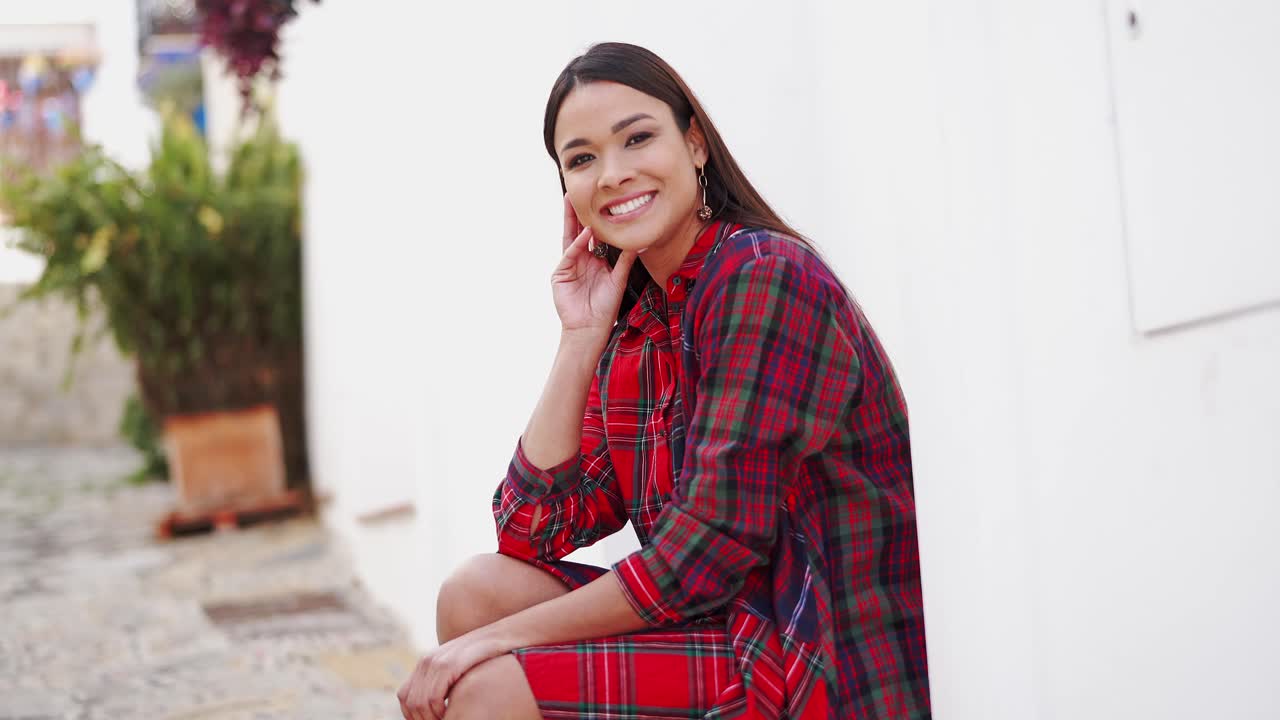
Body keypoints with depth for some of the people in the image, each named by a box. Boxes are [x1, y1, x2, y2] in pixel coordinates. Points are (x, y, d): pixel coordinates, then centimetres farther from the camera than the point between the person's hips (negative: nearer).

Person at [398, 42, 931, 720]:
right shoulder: (634, 329, 8)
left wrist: (504, 636, -14)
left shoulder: (764, 277, -16)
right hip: (725, 622, 8)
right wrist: (580, 338, -3)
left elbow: (712, 551, -21)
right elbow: (529, 534, 2)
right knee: (475, 591, 1)